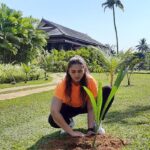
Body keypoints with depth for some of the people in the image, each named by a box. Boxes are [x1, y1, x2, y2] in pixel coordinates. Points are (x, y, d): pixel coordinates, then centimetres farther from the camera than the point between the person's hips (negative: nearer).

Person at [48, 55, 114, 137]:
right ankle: (69, 122, 4)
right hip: (69, 107, -1)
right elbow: (54, 111, -39)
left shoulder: (90, 81, -29)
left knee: (107, 91, -24)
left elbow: (91, 108, -25)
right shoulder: (63, 84, -32)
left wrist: (90, 129, -36)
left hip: (84, 105, 1)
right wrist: (71, 132, -41)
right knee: (52, 120, -33)